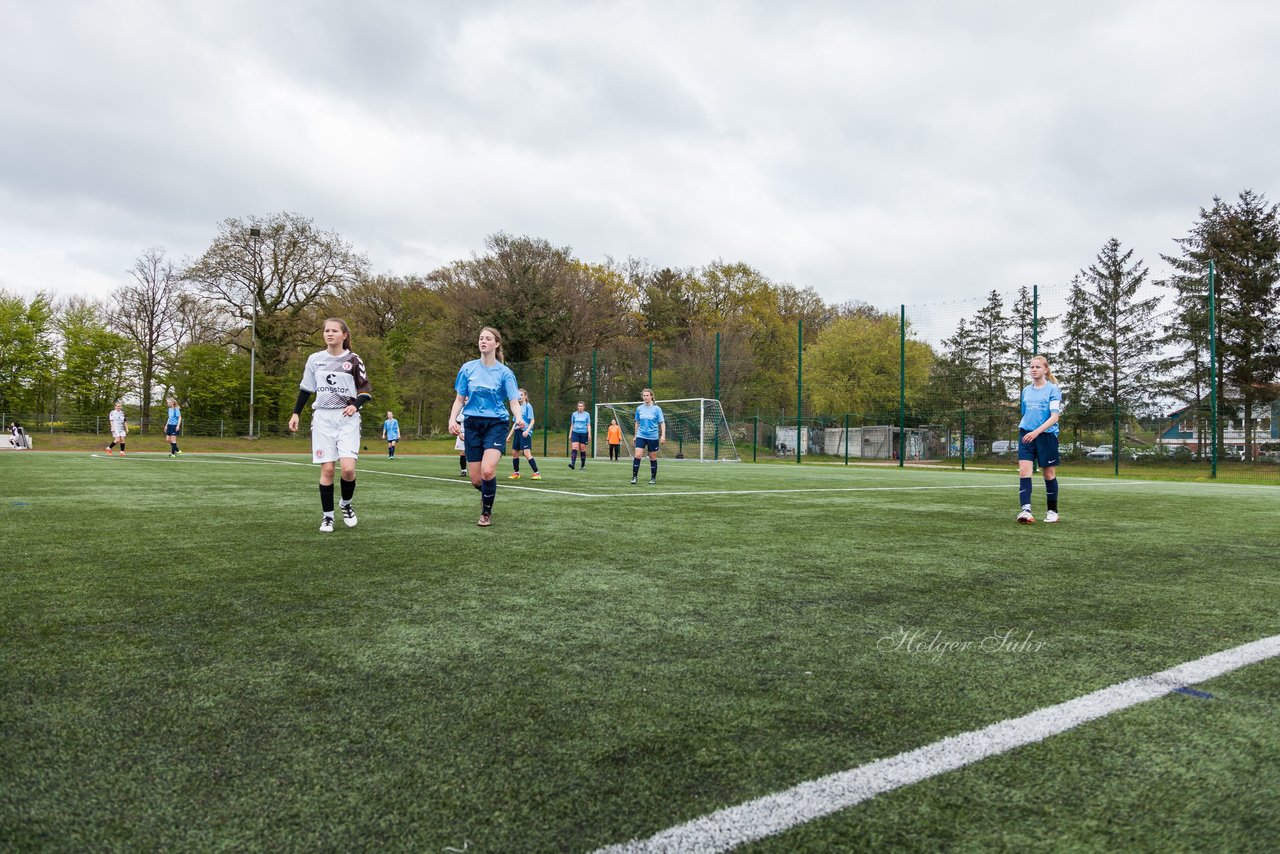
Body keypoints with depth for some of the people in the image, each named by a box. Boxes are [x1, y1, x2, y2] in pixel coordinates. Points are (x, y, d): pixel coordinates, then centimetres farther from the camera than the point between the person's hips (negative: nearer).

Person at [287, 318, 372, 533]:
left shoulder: (353, 360, 0)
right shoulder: (314, 359, 7)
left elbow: (366, 390, 4)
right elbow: (306, 389, 16)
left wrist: (356, 404, -14)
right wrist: (296, 413, 11)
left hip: (347, 420, -2)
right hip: (322, 418, 2)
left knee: (348, 468, -15)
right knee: (327, 469, -3)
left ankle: (346, 504, 14)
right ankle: (327, 516, 9)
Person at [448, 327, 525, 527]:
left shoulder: (504, 372, -1)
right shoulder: (468, 368, 5)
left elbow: (514, 401, -7)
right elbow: (459, 399, 10)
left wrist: (519, 418, -28)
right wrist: (452, 419, -7)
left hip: (496, 424, -2)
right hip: (472, 425, 3)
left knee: (487, 471, -24)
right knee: (476, 480, 1)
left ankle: (486, 513, 0)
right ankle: (487, 493, 39)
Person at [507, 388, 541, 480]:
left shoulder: (528, 406, -4)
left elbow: (532, 421, -9)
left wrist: (527, 430, -24)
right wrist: (510, 434, 20)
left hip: (525, 433, -8)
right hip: (517, 432, 8)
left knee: (527, 453, -15)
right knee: (514, 452, 9)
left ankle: (537, 473, -13)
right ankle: (516, 473, 21)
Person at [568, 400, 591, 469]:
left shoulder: (587, 414, 3)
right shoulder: (574, 414, 8)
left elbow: (588, 425, 2)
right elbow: (572, 425, 13)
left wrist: (589, 434, -8)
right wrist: (570, 434, 9)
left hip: (583, 433, -1)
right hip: (575, 433, 1)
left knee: (582, 449, 2)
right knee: (574, 448, -14)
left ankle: (583, 465, 14)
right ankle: (572, 463, -24)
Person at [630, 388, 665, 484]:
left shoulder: (657, 409, -4)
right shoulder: (639, 408, 6)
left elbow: (662, 423, -3)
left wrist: (663, 435, -12)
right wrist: (635, 435, 17)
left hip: (653, 437, -2)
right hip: (641, 436, 2)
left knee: (653, 458, 6)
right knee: (637, 456, -12)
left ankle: (653, 478, 19)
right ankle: (634, 477, -7)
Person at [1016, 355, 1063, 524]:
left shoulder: (1053, 389, -5)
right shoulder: (1026, 391, 11)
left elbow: (1055, 416, -14)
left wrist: (1037, 431, -25)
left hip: (1046, 435, -4)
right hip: (1026, 435, 4)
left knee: (1049, 474, 7)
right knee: (1024, 471, -13)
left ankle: (1052, 511, 22)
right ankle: (1026, 510, -19)